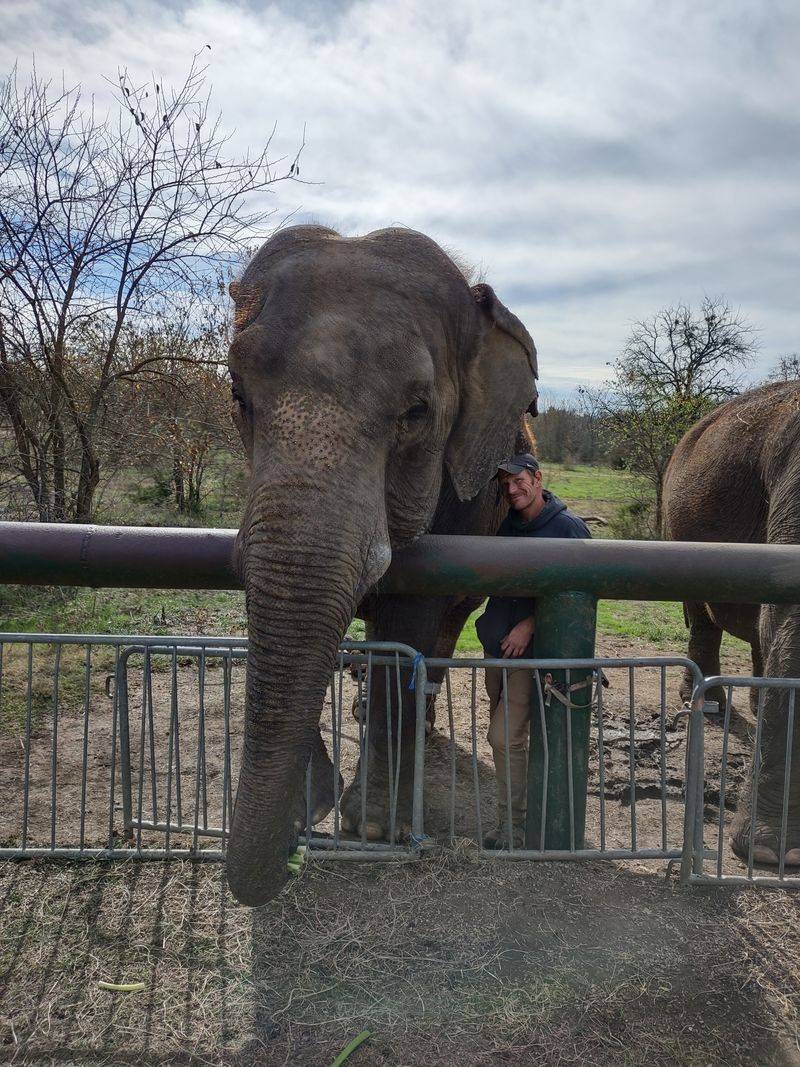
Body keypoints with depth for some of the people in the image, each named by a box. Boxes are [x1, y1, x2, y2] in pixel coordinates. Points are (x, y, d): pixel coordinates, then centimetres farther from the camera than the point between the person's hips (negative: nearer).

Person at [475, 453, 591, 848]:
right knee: (502, 734, 14)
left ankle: (513, 828, 4)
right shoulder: (505, 524, 9)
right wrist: (490, 631, 9)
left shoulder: (568, 527, -9)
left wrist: (529, 626, -17)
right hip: (498, 645, 7)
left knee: (505, 737, -10)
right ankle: (518, 810, 31)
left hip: (533, 649, -7)